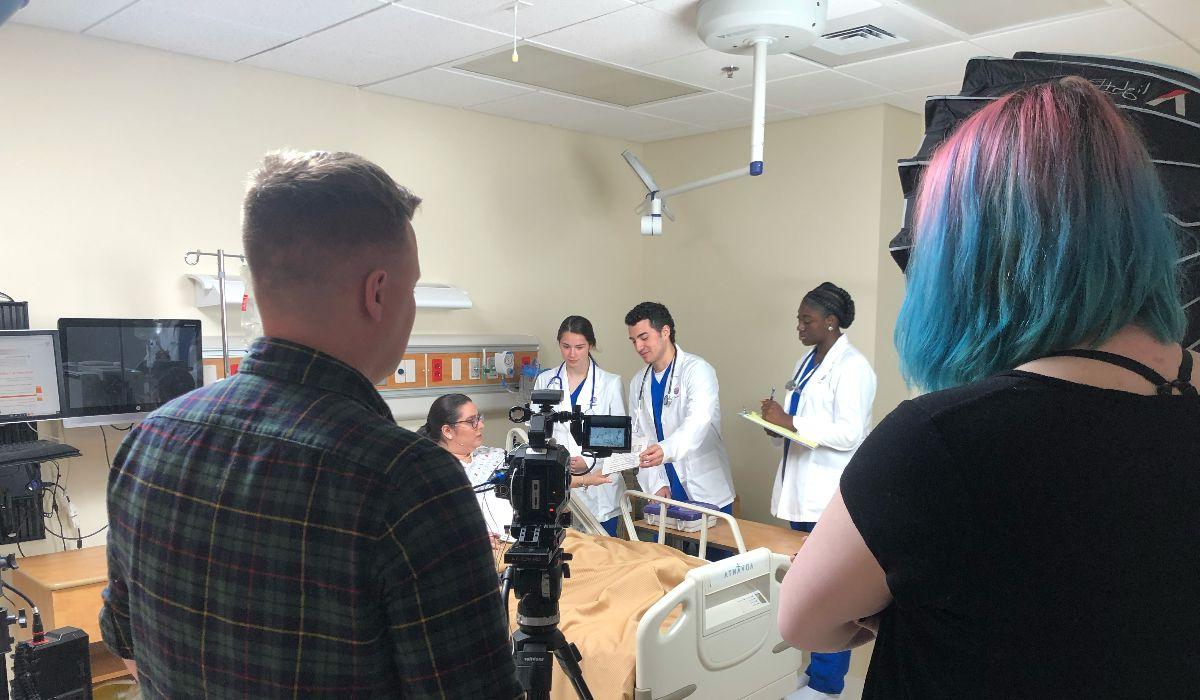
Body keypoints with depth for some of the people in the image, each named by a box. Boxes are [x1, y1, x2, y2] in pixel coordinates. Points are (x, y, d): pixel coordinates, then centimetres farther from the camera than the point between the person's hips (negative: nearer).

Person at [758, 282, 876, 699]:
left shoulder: (851, 367, -12)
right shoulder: (807, 363, 15)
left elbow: (850, 433, -20)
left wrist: (790, 423, -20)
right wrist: (777, 423, 1)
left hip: (831, 496, -9)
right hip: (801, 491, 9)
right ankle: (804, 663, 28)